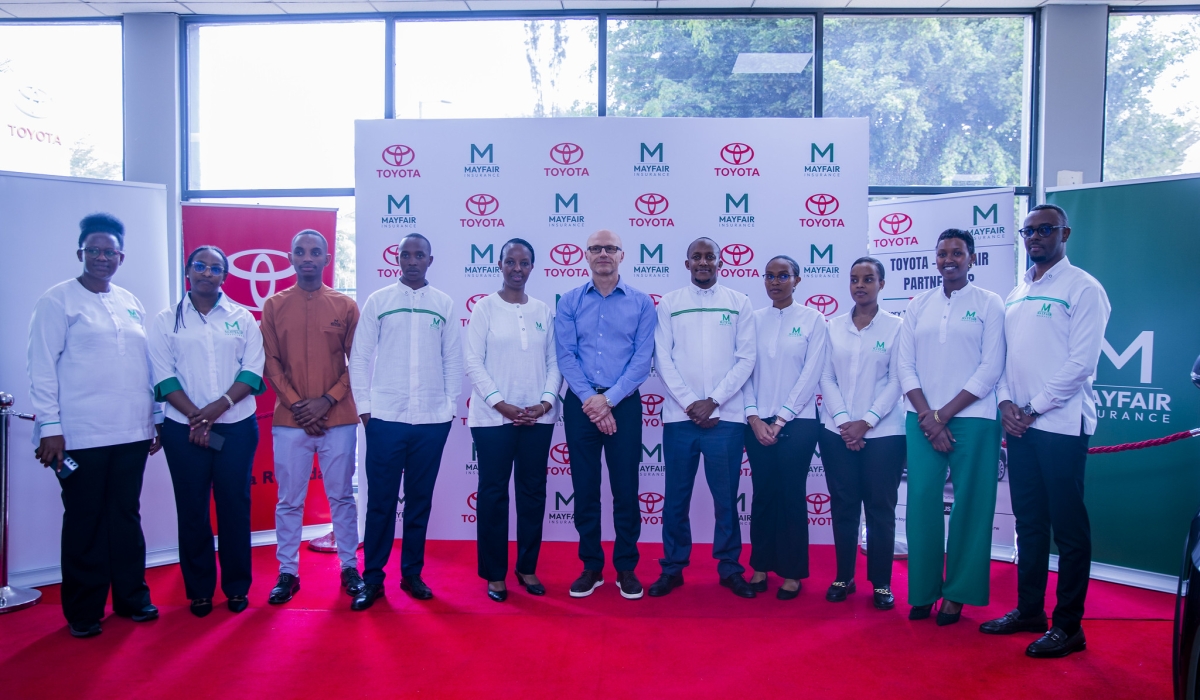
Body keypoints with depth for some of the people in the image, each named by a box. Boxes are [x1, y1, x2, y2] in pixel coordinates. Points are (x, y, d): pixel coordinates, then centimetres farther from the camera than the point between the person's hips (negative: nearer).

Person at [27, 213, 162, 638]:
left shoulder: (131, 304, 13)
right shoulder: (57, 301, -3)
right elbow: (42, 367, -6)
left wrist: (155, 418, 14)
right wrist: (50, 427, -11)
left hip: (131, 433, 4)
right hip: (81, 437, -4)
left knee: (127, 516, 12)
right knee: (85, 522, 6)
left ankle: (131, 596, 24)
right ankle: (83, 611, 19)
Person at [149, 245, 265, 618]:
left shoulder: (242, 318, 6)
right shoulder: (166, 320, 5)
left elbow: (253, 370, -1)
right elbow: (163, 374, -2)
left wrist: (220, 405, -14)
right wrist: (194, 415, -13)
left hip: (236, 427, 0)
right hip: (184, 428, 0)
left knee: (235, 506, 5)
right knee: (192, 510, 6)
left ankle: (237, 586, 17)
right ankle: (199, 590, 18)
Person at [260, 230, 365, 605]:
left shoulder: (345, 305, 3)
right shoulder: (273, 305, 6)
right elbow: (271, 362, 2)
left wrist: (327, 400, -10)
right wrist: (296, 404, -9)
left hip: (338, 419, 0)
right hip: (289, 420, 1)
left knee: (342, 496, 7)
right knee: (289, 500, 7)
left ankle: (349, 567, 19)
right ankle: (287, 572, 19)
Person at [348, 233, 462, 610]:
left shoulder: (445, 304, 7)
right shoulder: (378, 300, 4)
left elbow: (453, 360, 8)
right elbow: (360, 356, 3)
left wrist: (451, 405, 2)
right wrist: (364, 406, -2)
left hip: (432, 420, 1)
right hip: (386, 417, -1)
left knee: (420, 499, 10)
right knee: (381, 500, 3)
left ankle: (412, 573, 22)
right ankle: (372, 577, 15)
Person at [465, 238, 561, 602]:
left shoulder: (544, 311, 9)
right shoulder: (485, 307, 0)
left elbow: (554, 361, 7)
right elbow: (473, 362, -5)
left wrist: (546, 401, -8)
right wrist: (501, 404, -13)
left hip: (538, 417, 3)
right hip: (493, 416, -3)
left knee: (533, 491, 8)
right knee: (494, 493, 3)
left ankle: (527, 567, 22)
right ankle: (494, 573, 15)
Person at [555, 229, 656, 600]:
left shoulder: (641, 302, 3)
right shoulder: (569, 302, 5)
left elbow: (643, 358, -4)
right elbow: (565, 356, -2)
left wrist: (609, 399, -12)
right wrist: (590, 399, -13)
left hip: (624, 403, -1)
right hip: (580, 404, 1)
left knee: (625, 488, 4)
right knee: (585, 487, 7)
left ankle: (626, 568, 18)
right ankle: (590, 566, 20)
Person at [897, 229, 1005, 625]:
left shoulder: (989, 305, 3)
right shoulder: (918, 306, 11)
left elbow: (990, 369, -4)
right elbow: (906, 367, 6)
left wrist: (943, 414, -9)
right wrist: (927, 417, -6)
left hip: (972, 419, -2)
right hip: (922, 420, 2)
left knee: (970, 505, 1)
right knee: (922, 501, 1)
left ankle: (957, 592, 13)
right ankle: (923, 589, 13)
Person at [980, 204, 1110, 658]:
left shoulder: (1082, 288, -4)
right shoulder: (1016, 293, 16)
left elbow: (1081, 362, -12)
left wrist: (1034, 408, -12)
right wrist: (1006, 402, 0)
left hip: (1061, 424, -6)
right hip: (1020, 426, 6)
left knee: (1069, 527, 1)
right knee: (1028, 522, 13)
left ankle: (1069, 626, 10)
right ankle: (1029, 609, 24)